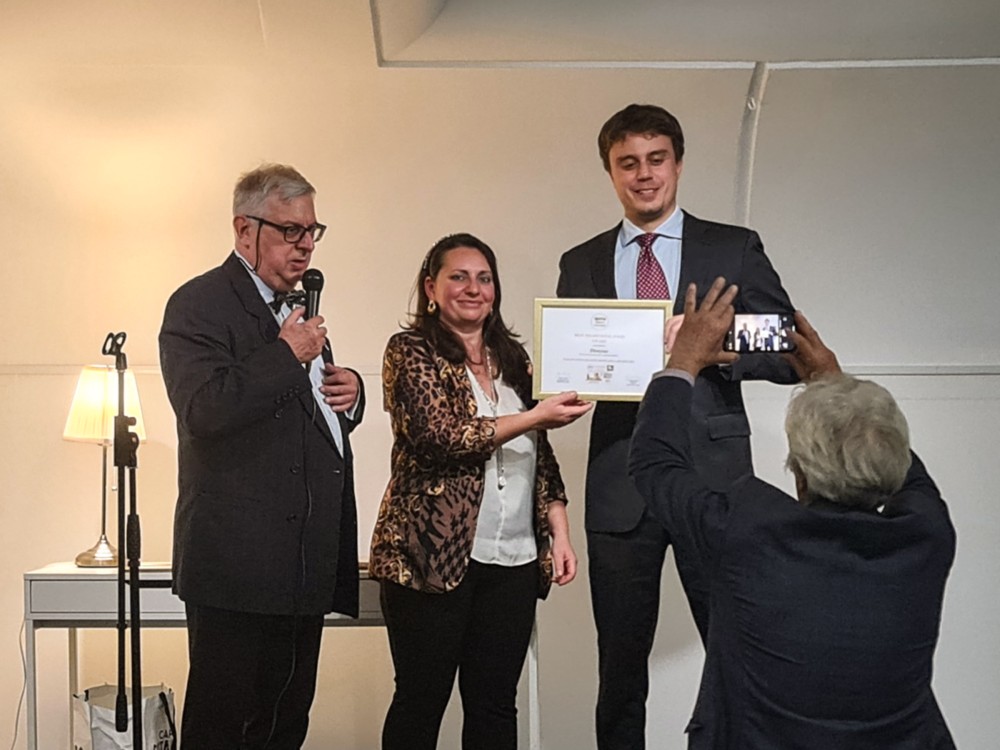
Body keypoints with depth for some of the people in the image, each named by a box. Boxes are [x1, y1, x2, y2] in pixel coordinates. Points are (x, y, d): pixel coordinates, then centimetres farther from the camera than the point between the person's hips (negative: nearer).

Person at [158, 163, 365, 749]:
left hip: (304, 562, 9)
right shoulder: (200, 305, -8)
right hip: (241, 563, -9)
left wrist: (349, 392, 7)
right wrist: (288, 355, -17)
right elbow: (206, 409, -24)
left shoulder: (296, 309, 20)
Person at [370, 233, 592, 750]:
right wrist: (536, 416, -16)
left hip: (513, 560, 5)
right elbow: (439, 437, -16)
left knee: (495, 706, 9)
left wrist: (559, 534, 7)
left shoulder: (512, 358, 14)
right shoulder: (411, 352, -2)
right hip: (433, 553, -5)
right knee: (421, 702, 5)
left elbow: (540, 457, 16)